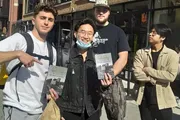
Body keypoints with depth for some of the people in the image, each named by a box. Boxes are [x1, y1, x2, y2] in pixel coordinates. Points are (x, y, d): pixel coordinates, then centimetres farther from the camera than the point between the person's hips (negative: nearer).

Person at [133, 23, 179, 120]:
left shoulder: (172, 54, -5)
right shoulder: (141, 53, 1)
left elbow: (171, 76, -18)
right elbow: (137, 73, -10)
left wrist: (148, 70, -14)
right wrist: (155, 79, -15)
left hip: (163, 100, -2)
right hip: (145, 99, 2)